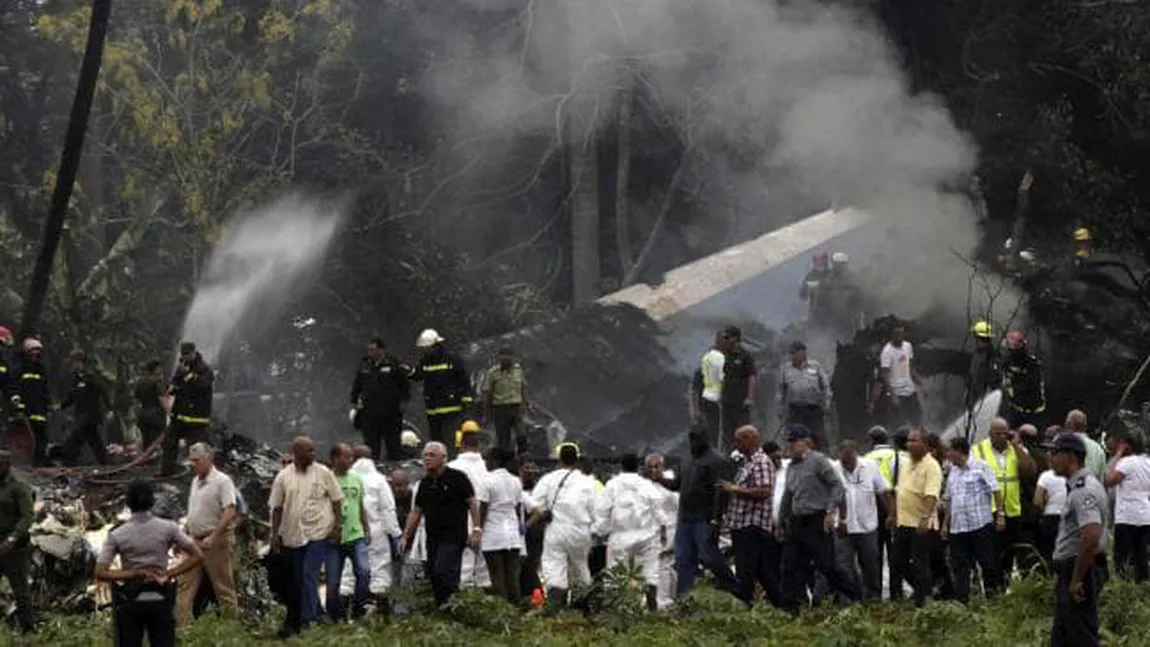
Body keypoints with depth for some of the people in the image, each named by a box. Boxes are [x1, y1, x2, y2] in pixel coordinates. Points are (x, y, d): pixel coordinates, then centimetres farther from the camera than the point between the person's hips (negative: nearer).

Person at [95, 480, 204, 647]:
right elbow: (198, 555, -6)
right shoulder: (167, 528, -4)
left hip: (130, 603, -1)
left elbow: (100, 573, -12)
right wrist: (169, 574, -6)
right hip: (160, 601, 1)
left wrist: (135, 573, -11)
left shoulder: (117, 535, -6)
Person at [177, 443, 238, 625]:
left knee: (224, 588, 0)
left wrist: (213, 538, -25)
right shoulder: (195, 482, 14)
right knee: (185, 584, 2)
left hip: (217, 542, -8)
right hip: (194, 541, 8)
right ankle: (182, 622, 2)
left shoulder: (222, 482, -11)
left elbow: (230, 513, -20)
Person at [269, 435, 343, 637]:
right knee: (297, 580, 10)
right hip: (292, 535, 3)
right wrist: (275, 533, 4)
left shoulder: (323, 473, 0)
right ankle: (293, 621, 19)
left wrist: (337, 526, -4)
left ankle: (307, 620, -12)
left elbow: (336, 501, 4)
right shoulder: (283, 477, 4)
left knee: (309, 576, -14)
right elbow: (277, 507, 8)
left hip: (318, 533, -3)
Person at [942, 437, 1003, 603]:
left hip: (980, 525, -6)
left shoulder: (981, 467, -4)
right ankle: (961, 601, 5)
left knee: (987, 562, -2)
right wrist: (945, 523, 17)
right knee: (960, 566, 4)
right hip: (957, 527, 6)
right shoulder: (953, 472, 17)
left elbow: (996, 490, -8)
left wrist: (1000, 514, -14)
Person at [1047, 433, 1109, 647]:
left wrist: (1076, 580, -23)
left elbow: (1091, 538, -30)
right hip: (1071, 571, 11)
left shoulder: (1083, 491, -19)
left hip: (1079, 572, -11)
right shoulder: (1077, 487, 15)